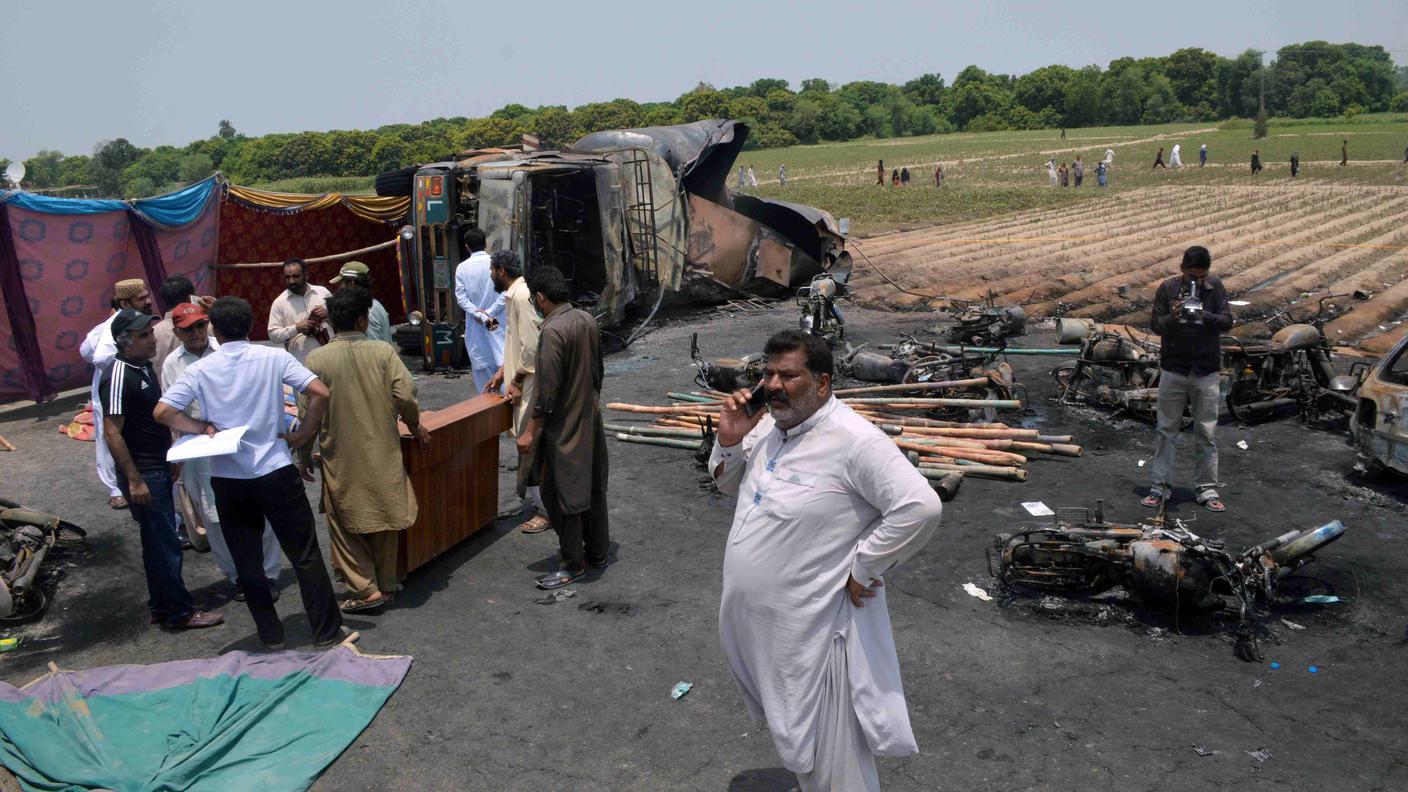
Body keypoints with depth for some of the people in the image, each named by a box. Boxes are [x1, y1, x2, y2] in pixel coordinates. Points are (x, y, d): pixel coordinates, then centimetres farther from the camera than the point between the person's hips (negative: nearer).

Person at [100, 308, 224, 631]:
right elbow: (112, 433, -22)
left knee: (159, 541, 17)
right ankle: (180, 612, 8)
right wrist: (134, 480, -22)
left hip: (159, 468, 10)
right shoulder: (119, 377, -20)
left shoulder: (144, 367, 9)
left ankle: (161, 605, 28)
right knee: (164, 545, -2)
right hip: (142, 474, -10)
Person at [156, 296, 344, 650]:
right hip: (275, 471, -1)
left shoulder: (201, 369, -1)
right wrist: (302, 435, -3)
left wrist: (204, 428, 2)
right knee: (304, 554, 8)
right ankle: (327, 631, 12)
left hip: (227, 478, 1)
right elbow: (320, 393, -14)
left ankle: (270, 635, 21)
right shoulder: (274, 357, -4)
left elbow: (163, 411, -9)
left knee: (246, 561, 14)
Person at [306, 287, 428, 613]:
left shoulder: (317, 359, -8)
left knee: (346, 523, 11)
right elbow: (405, 394, -13)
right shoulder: (383, 351, -7)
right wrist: (414, 425, 7)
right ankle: (386, 584, 25)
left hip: (341, 458, -1)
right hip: (383, 452, 1)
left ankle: (365, 589, 6)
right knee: (384, 517, 16)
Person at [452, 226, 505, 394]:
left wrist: (481, 317, -10)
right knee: (502, 360, 2)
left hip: (475, 323, 1)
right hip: (497, 322, -1)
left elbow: (461, 297, -7)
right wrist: (489, 313, -11)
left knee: (481, 364, 10)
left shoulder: (462, 268, -3)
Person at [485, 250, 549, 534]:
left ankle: (546, 510, 4)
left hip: (529, 385, -10)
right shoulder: (513, 295, 12)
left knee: (532, 446, -4)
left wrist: (516, 381, -16)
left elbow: (532, 346, -24)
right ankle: (534, 497, 29)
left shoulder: (521, 297, -19)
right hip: (521, 381, 10)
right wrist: (502, 372, 16)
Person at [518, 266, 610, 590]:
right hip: (590, 419, 9)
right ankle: (599, 553, 28)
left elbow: (547, 389, -22)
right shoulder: (588, 320, 3)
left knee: (562, 494, 4)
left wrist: (530, 431, -16)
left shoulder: (552, 331, -22)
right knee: (593, 487, 17)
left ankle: (573, 564, 13)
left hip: (563, 427, -8)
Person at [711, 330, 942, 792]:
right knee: (792, 735, 27)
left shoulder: (853, 440, -23)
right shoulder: (768, 426, 3)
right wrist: (729, 441, -4)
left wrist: (862, 570, -20)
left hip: (809, 631, -8)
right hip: (754, 622, 8)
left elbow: (921, 508, -29)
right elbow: (728, 485, 17)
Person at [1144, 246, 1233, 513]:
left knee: (1207, 432, 5)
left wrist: (1205, 316, -24)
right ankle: (1161, 486, 13)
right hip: (1173, 369, 0)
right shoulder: (1167, 288, -3)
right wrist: (1172, 317, -23)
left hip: (1207, 371, 0)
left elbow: (1227, 321, -5)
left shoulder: (1215, 287, -1)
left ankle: (1207, 488, 14)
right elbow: (1155, 324, -2)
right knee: (1167, 429, 5)